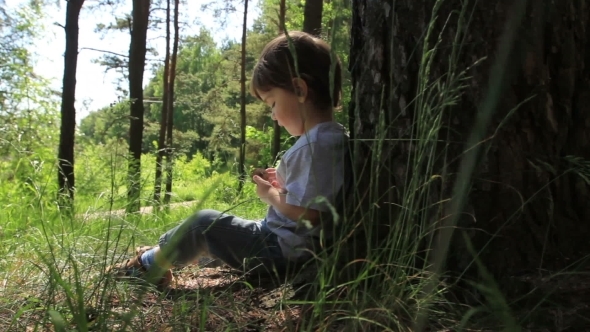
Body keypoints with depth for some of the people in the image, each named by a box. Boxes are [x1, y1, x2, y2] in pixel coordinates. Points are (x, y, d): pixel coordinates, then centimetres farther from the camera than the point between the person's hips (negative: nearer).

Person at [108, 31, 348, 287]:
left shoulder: (314, 144, -24)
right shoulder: (333, 137, 6)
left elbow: (307, 213, -28)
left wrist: (271, 195, -11)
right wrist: (283, 183, 6)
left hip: (280, 251, -10)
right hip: (287, 246, 10)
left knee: (205, 223, -1)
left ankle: (149, 264, 20)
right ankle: (163, 254, 34)